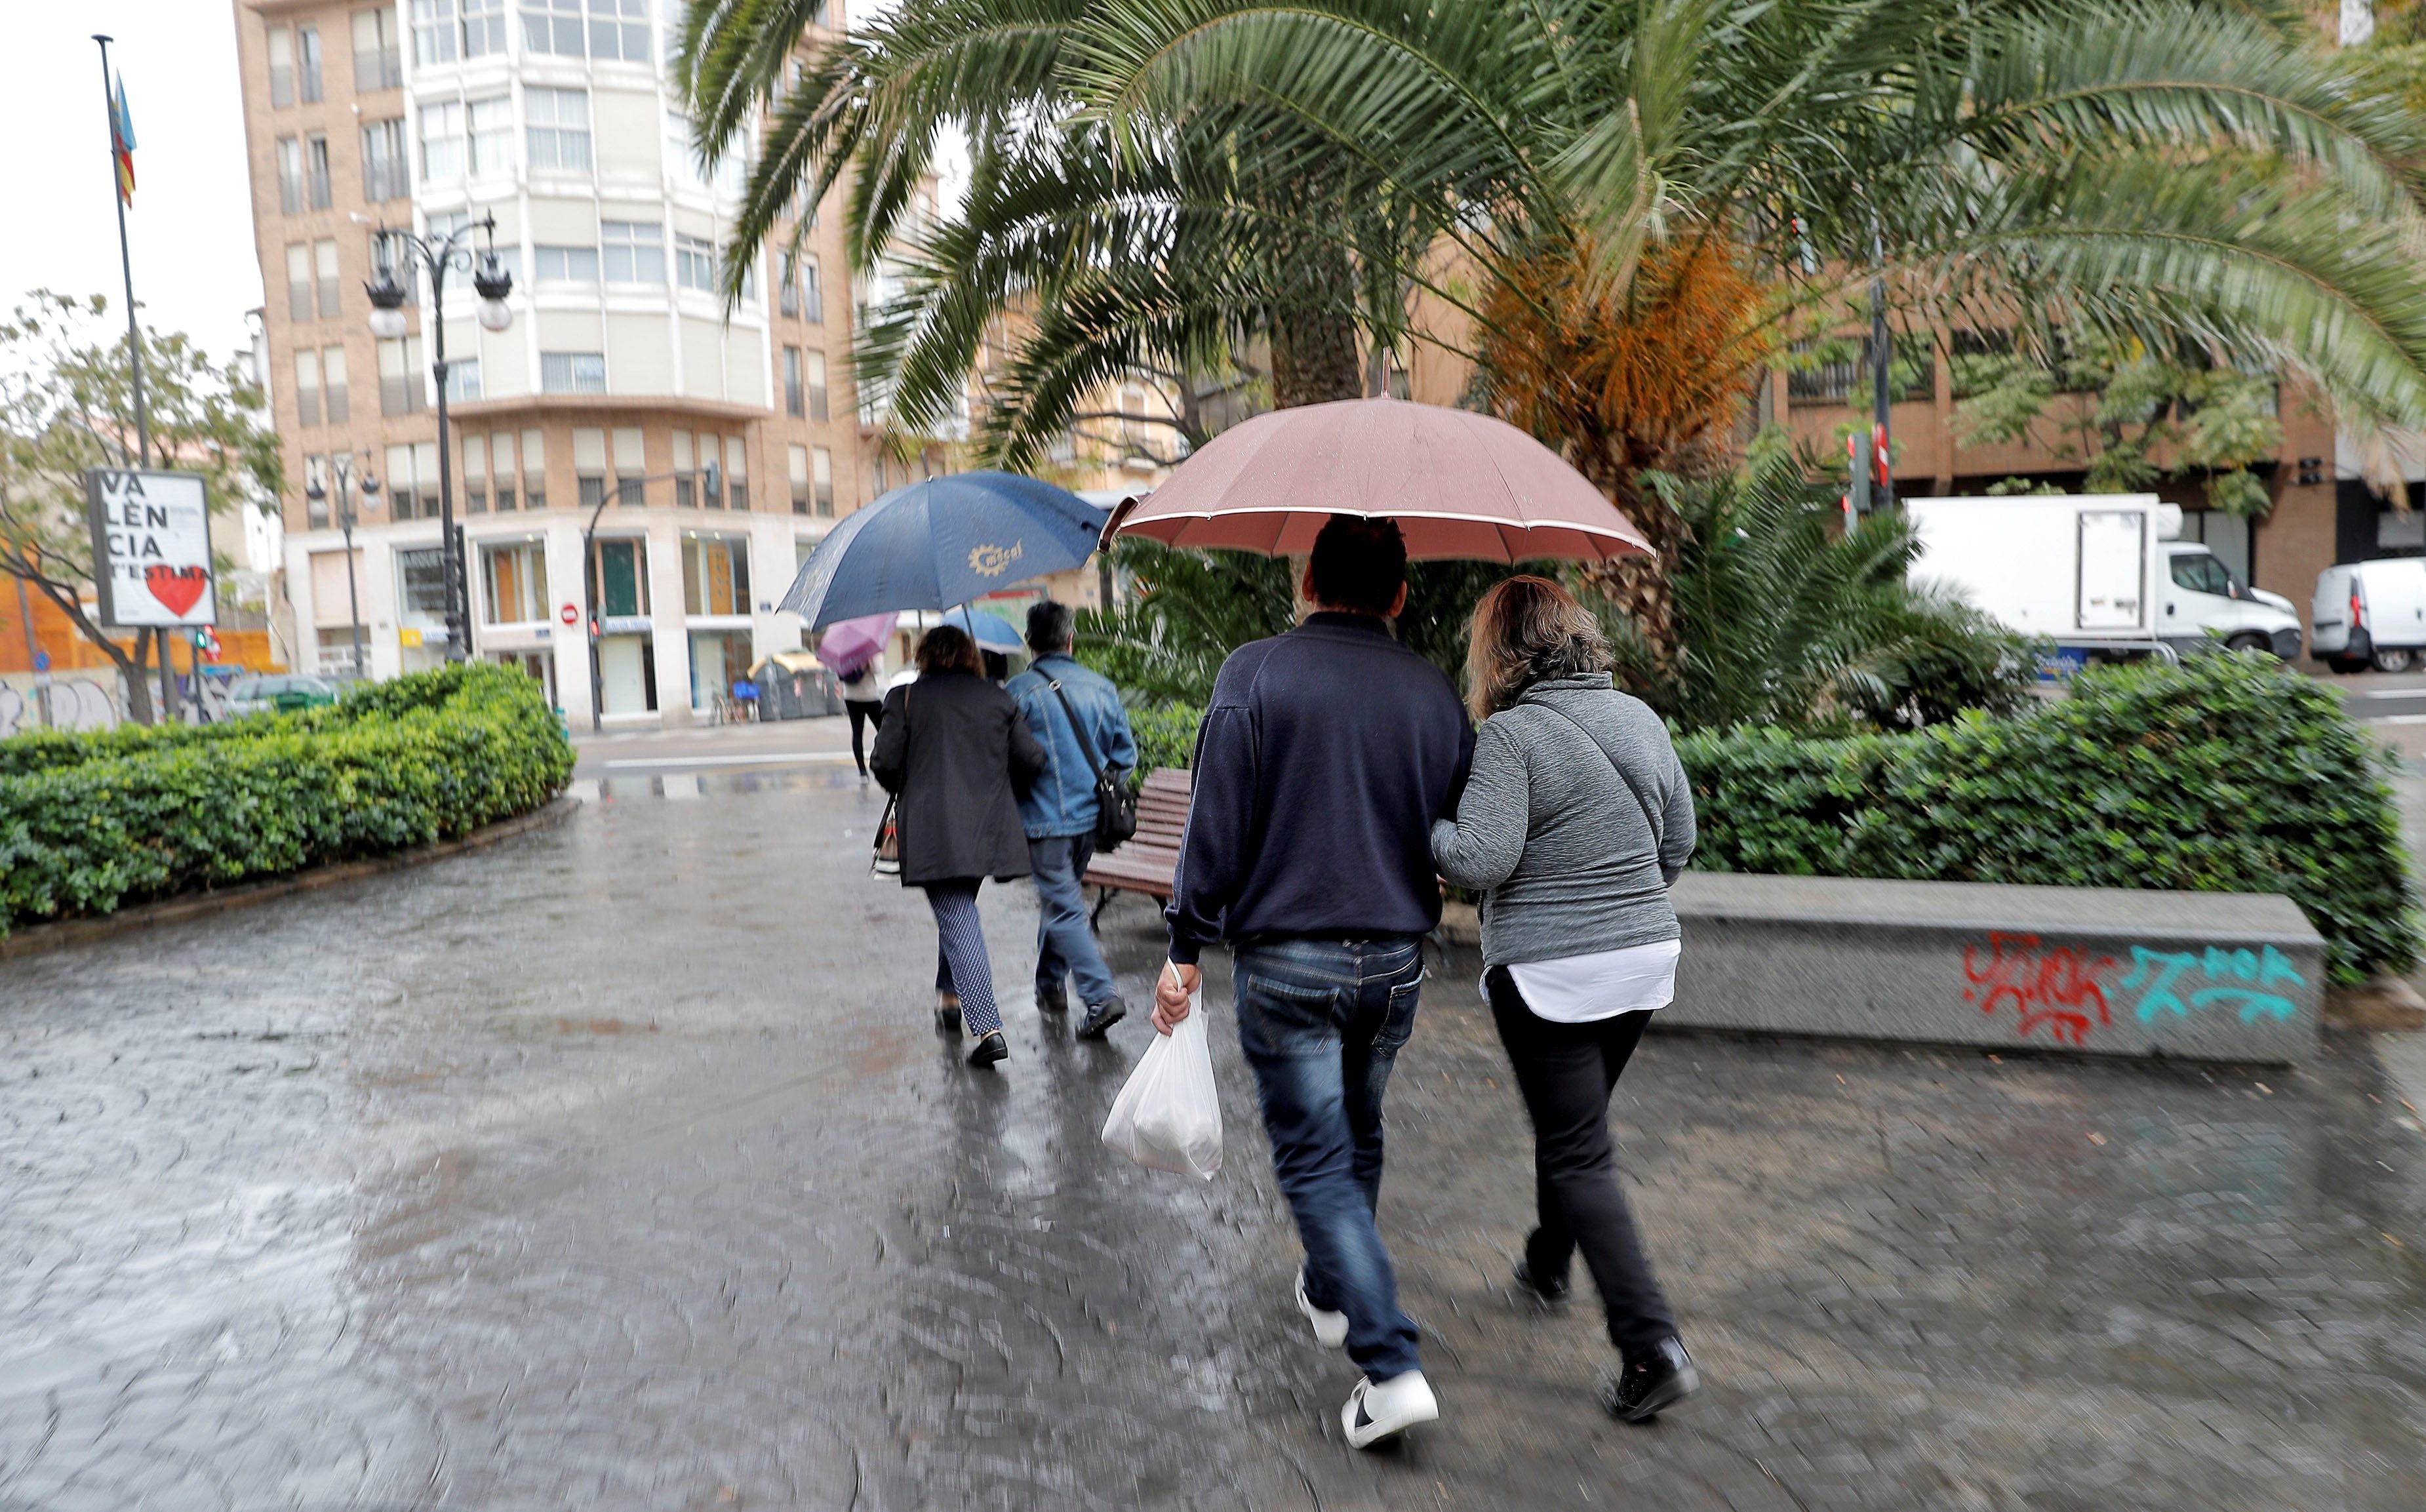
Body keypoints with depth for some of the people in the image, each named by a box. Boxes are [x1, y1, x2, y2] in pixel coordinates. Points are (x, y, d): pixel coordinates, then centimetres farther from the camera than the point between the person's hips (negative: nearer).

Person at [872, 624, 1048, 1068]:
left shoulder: (905, 699, 0)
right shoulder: (999, 699, 8)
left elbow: (885, 763, -4)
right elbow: (1032, 760, 4)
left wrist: (907, 793, 17)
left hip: (932, 831, -4)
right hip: (990, 828, 4)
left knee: (958, 922, -4)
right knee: (958, 913, 23)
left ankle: (986, 1027, -11)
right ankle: (954, 1002, 35)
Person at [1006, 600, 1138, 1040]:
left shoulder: (1020, 691, -11)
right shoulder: (1101, 688, 3)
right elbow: (1126, 754, 8)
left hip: (1044, 819, -6)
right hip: (1090, 816, 6)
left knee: (1064, 909, -2)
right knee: (1060, 897, 21)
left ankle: (1101, 997, -12)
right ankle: (1050, 984, 33)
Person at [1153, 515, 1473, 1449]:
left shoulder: (1254, 673, -9)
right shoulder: (1433, 692, 2)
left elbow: (1216, 826, -13)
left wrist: (1186, 951, -6)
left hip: (1286, 962, -4)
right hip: (1395, 961, 5)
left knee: (1313, 1160, 5)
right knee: (1358, 1137, 23)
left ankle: (1392, 1365, 0)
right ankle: (1330, 1296, 42)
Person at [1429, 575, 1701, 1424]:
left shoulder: (1511, 733, -16)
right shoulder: (1639, 718, 6)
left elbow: (1481, 859, -21)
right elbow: (1679, 841, 12)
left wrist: (1422, 826, -2)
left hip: (1547, 975, -7)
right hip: (1648, 959, 7)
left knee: (1578, 1154, 2)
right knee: (1573, 1124, 24)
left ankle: (1652, 1346, 0)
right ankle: (1547, 1267, 43)